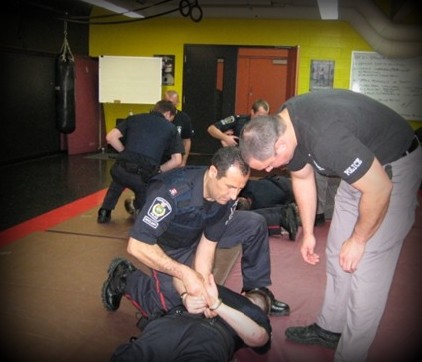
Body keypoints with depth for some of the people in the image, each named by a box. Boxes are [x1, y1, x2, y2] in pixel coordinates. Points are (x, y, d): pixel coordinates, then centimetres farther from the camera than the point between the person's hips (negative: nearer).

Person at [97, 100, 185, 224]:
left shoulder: (133, 118, 20)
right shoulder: (171, 128, 16)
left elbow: (110, 137, 9)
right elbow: (177, 161, 8)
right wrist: (158, 170, 19)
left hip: (122, 169, 2)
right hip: (145, 174, -2)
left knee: (118, 181, 39)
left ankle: (104, 212, 36)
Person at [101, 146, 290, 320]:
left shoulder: (227, 195, -22)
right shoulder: (173, 192, -40)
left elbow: (208, 243, -15)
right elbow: (136, 246, -38)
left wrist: (200, 285, -28)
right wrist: (185, 273, -41)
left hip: (199, 232, 5)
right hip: (168, 246, -4)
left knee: (254, 224, -10)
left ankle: (256, 291, 7)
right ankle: (123, 280, 8)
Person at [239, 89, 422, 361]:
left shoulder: (326, 137, -39)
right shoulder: (280, 127, -11)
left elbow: (379, 189, -30)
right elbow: (302, 177, 5)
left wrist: (358, 240, -15)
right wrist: (308, 233, 11)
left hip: (394, 167, -8)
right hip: (359, 166, 8)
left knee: (365, 265, -9)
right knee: (338, 255, 13)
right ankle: (329, 328, 30)